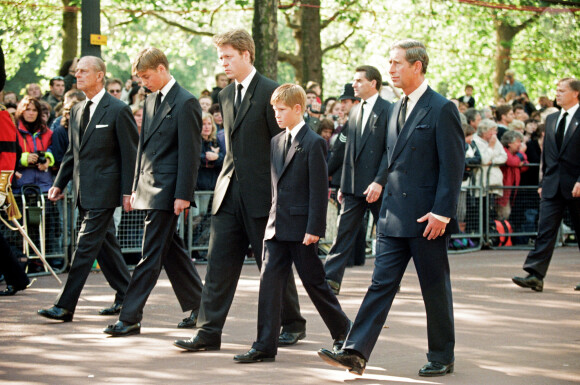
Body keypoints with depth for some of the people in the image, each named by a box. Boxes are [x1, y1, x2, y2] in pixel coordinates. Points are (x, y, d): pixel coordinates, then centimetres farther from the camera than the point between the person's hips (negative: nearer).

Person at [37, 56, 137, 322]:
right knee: (104, 244, 14)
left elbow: (130, 154, -8)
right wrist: (59, 183, 11)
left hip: (103, 191, -8)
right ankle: (125, 296, 25)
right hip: (83, 191, 8)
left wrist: (127, 191, -12)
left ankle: (65, 306, -11)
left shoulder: (118, 111, -8)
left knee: (86, 246, -9)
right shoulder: (77, 111, 14)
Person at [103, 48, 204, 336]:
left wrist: (183, 195, -16)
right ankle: (197, 306, 23)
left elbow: (190, 153, -13)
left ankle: (130, 318, -8)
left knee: (151, 253, -8)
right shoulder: (151, 101, 16)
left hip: (168, 191, -9)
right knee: (171, 250, 13)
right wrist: (136, 187, 18)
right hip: (149, 188, 9)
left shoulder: (185, 103, -10)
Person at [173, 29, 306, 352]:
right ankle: (209, 332, 1)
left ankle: (293, 325, 21)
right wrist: (226, 181, 15)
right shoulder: (227, 95, 14)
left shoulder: (271, 92, -9)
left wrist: (278, 195, -11)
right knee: (219, 264, 1)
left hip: (262, 194, -6)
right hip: (230, 193, 7)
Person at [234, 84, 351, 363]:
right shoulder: (276, 142, 13)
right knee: (269, 281, -1)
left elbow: (319, 189, -12)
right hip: (276, 225, 7)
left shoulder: (313, 143, -9)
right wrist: (273, 216, 15)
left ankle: (343, 332, 23)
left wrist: (314, 228, -16)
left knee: (314, 282, 3)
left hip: (301, 228, -7)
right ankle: (265, 346, -1)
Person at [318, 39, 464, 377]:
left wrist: (442, 213, -18)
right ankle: (356, 353, -4)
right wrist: (388, 207, 16)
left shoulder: (442, 109, -10)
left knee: (435, 289, 4)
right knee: (381, 283, 1)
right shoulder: (397, 110, 14)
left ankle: (442, 357, 16)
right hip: (394, 217, 7)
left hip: (427, 218, -7)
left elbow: (453, 165, -13)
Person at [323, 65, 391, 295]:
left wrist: (379, 182, -20)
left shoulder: (388, 110, -7)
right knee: (344, 232, 0)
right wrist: (343, 185, 14)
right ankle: (331, 280, -4)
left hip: (377, 185, -6)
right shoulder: (355, 113, 15)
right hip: (354, 187, 6)